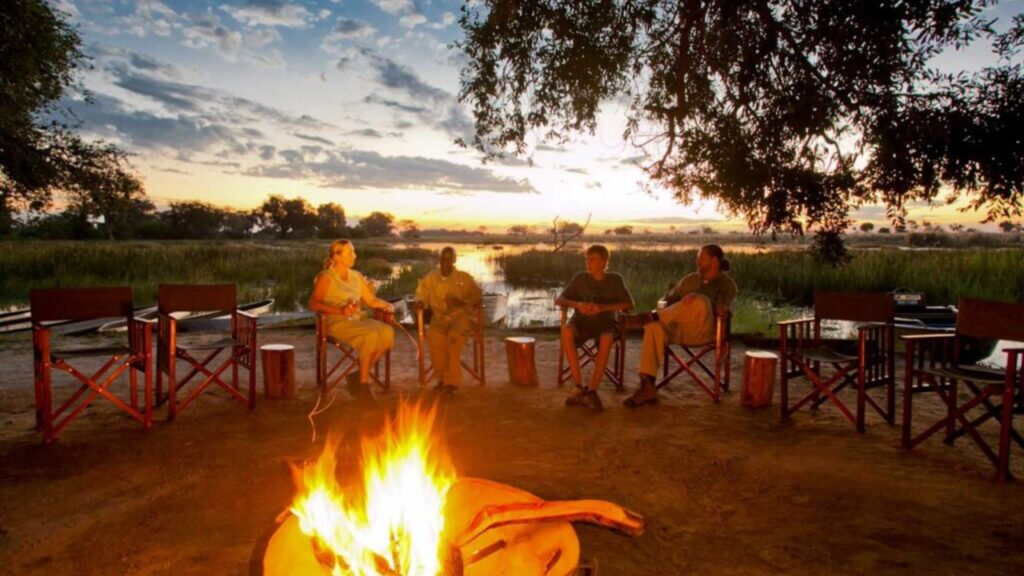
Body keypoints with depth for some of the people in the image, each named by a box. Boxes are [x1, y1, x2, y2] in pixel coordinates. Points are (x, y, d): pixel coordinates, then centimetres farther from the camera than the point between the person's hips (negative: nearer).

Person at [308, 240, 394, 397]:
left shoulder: (357, 276, 16)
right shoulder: (326, 277, -4)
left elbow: (371, 300, 16)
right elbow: (313, 304, -15)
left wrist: (386, 305, -5)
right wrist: (340, 310, -27)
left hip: (358, 319, 6)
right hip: (337, 322, -6)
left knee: (387, 332, -23)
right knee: (371, 335, -33)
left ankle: (359, 376, -11)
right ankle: (363, 383, -17)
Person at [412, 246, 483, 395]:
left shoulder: (464, 278, 8)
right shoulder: (430, 278, 14)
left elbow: (477, 296, 3)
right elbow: (421, 295, 11)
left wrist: (461, 303, -15)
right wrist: (419, 302, -14)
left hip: (461, 315, -2)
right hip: (440, 316, 2)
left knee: (454, 335, -36)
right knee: (434, 335, -33)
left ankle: (451, 380, -30)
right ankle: (443, 377, -20)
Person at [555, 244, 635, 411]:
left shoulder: (615, 280, 7)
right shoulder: (580, 278, 9)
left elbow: (629, 304, -3)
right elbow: (558, 300, 5)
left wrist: (602, 307, -17)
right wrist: (577, 305, -17)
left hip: (605, 322, -1)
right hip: (582, 321, 1)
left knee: (606, 339, -38)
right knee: (566, 330, -36)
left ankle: (591, 390, -31)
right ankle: (579, 386, -32)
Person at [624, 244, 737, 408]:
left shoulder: (727, 284, 11)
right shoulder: (690, 279, 27)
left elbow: (721, 310, -8)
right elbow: (668, 298, 22)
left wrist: (696, 299, -24)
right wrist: (667, 310, -3)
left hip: (703, 331, -4)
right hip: (677, 328, 4)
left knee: (700, 301, -36)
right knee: (654, 327, -31)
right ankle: (647, 386, -36)